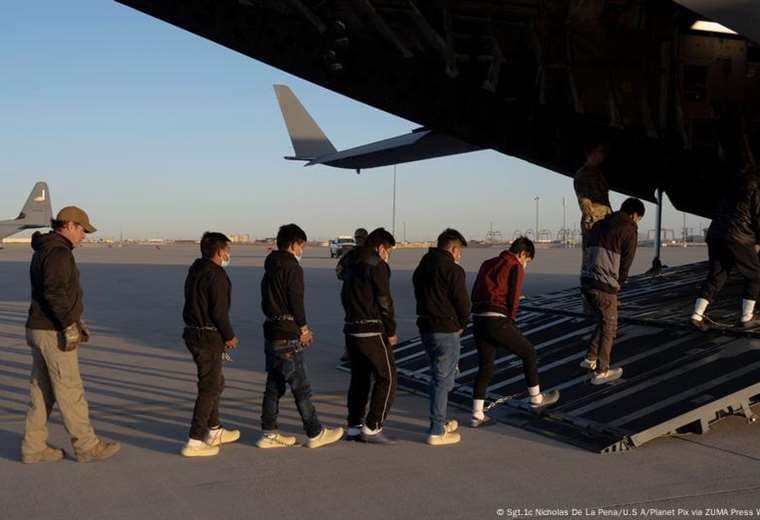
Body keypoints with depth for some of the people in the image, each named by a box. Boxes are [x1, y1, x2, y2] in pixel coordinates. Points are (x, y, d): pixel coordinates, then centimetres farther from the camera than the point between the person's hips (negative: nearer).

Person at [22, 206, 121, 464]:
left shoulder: (43, 251, 16)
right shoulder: (58, 252, -17)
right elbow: (54, 292, -28)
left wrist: (75, 321, 23)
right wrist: (70, 326, -26)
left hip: (41, 330, 10)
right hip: (54, 333, -10)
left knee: (42, 392, 13)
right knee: (70, 391, -1)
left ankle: (33, 448, 16)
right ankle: (87, 446, 7)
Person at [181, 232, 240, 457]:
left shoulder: (195, 270, 13)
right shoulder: (216, 274, -17)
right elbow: (219, 311, -21)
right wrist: (229, 336, -7)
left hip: (194, 334, 10)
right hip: (209, 337, -10)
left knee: (215, 383, 22)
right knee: (209, 388, -3)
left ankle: (214, 431, 33)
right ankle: (195, 441, -2)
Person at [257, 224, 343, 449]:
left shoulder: (270, 269, 15)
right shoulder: (292, 268, -12)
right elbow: (296, 301, -16)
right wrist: (303, 328, -3)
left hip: (272, 332, 9)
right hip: (288, 335, -9)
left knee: (274, 385, 12)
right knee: (301, 387, -2)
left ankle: (269, 433, 15)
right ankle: (315, 434, 5)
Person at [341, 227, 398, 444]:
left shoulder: (352, 266, 17)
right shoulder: (378, 266, -10)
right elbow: (384, 302, -13)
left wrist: (355, 318, 14)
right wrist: (391, 332, -6)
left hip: (352, 330, 8)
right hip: (373, 331, -8)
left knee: (359, 379, 15)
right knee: (386, 379, -1)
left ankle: (354, 427, 17)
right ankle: (372, 428, -3)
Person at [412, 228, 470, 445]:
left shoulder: (422, 267, 12)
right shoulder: (453, 270, -14)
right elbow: (462, 302, -15)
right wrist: (462, 325, 5)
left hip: (425, 327, 8)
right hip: (446, 330, -8)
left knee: (438, 376, 21)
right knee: (443, 379, -1)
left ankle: (440, 422, 30)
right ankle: (436, 432, 2)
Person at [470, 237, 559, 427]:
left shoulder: (487, 264, 21)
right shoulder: (515, 267, 0)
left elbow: (475, 293, 17)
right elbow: (513, 299, -6)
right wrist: (511, 323, 9)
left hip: (478, 320, 7)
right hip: (497, 321, -7)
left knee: (485, 367, 15)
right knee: (528, 353, 15)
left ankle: (477, 415, 11)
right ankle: (536, 398, 30)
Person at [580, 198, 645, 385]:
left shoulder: (600, 224, 19)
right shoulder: (629, 230, -3)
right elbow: (625, 264, -4)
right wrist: (618, 285, 12)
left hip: (586, 280, 7)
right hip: (604, 284, -7)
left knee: (604, 322, 24)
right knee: (609, 327, 6)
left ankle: (591, 359, 25)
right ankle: (601, 372, 10)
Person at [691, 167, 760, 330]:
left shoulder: (732, 189, 25)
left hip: (714, 236, 7)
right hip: (738, 239, -7)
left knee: (715, 277, 9)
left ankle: (697, 315, -4)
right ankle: (746, 317, 6)